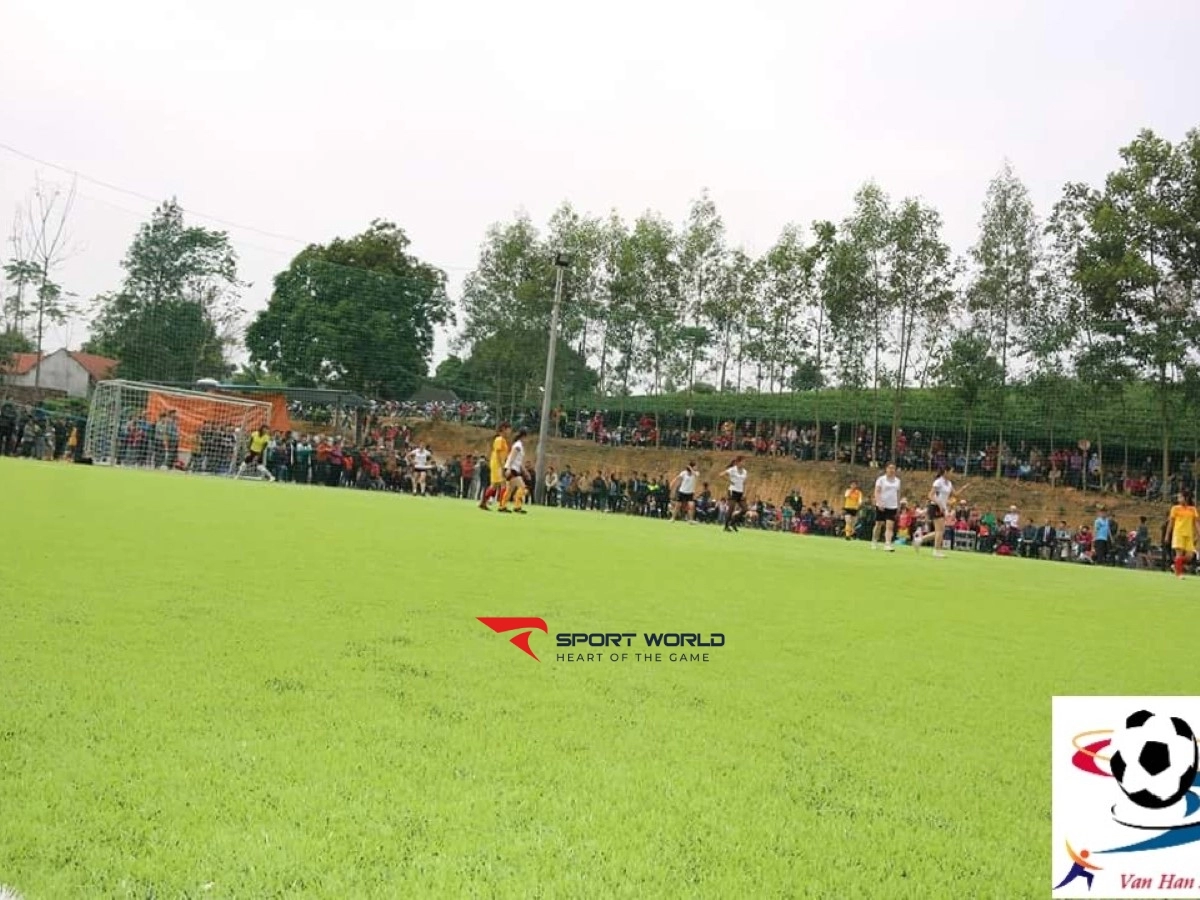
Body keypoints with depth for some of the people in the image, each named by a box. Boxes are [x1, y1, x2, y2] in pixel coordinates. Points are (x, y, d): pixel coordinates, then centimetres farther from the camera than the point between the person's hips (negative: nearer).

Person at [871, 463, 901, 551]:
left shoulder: (897, 480, 9)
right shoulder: (881, 479, -4)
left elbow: (898, 493, 16)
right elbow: (877, 492, -8)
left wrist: (898, 505, 14)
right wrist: (879, 503, -20)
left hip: (892, 506, 3)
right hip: (881, 506, -2)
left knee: (890, 526, -9)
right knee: (879, 525, 8)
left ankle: (887, 544, -16)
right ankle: (874, 542, 26)